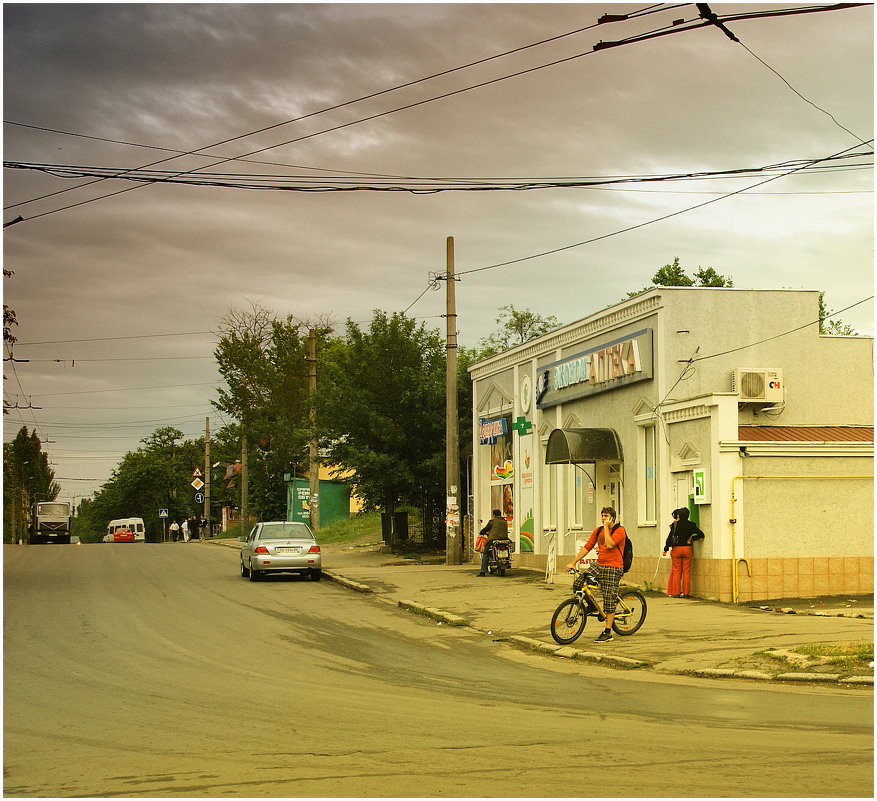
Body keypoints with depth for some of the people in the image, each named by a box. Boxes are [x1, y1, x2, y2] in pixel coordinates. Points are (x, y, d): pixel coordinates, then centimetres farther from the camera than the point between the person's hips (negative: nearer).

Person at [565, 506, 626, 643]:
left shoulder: (619, 530, -6)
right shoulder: (598, 531, 12)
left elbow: (609, 544, -22)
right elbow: (586, 547, 10)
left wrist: (606, 527, -14)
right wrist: (573, 563, 3)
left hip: (613, 568, -6)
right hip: (599, 566, 6)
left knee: (609, 600, -6)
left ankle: (607, 632, 0)